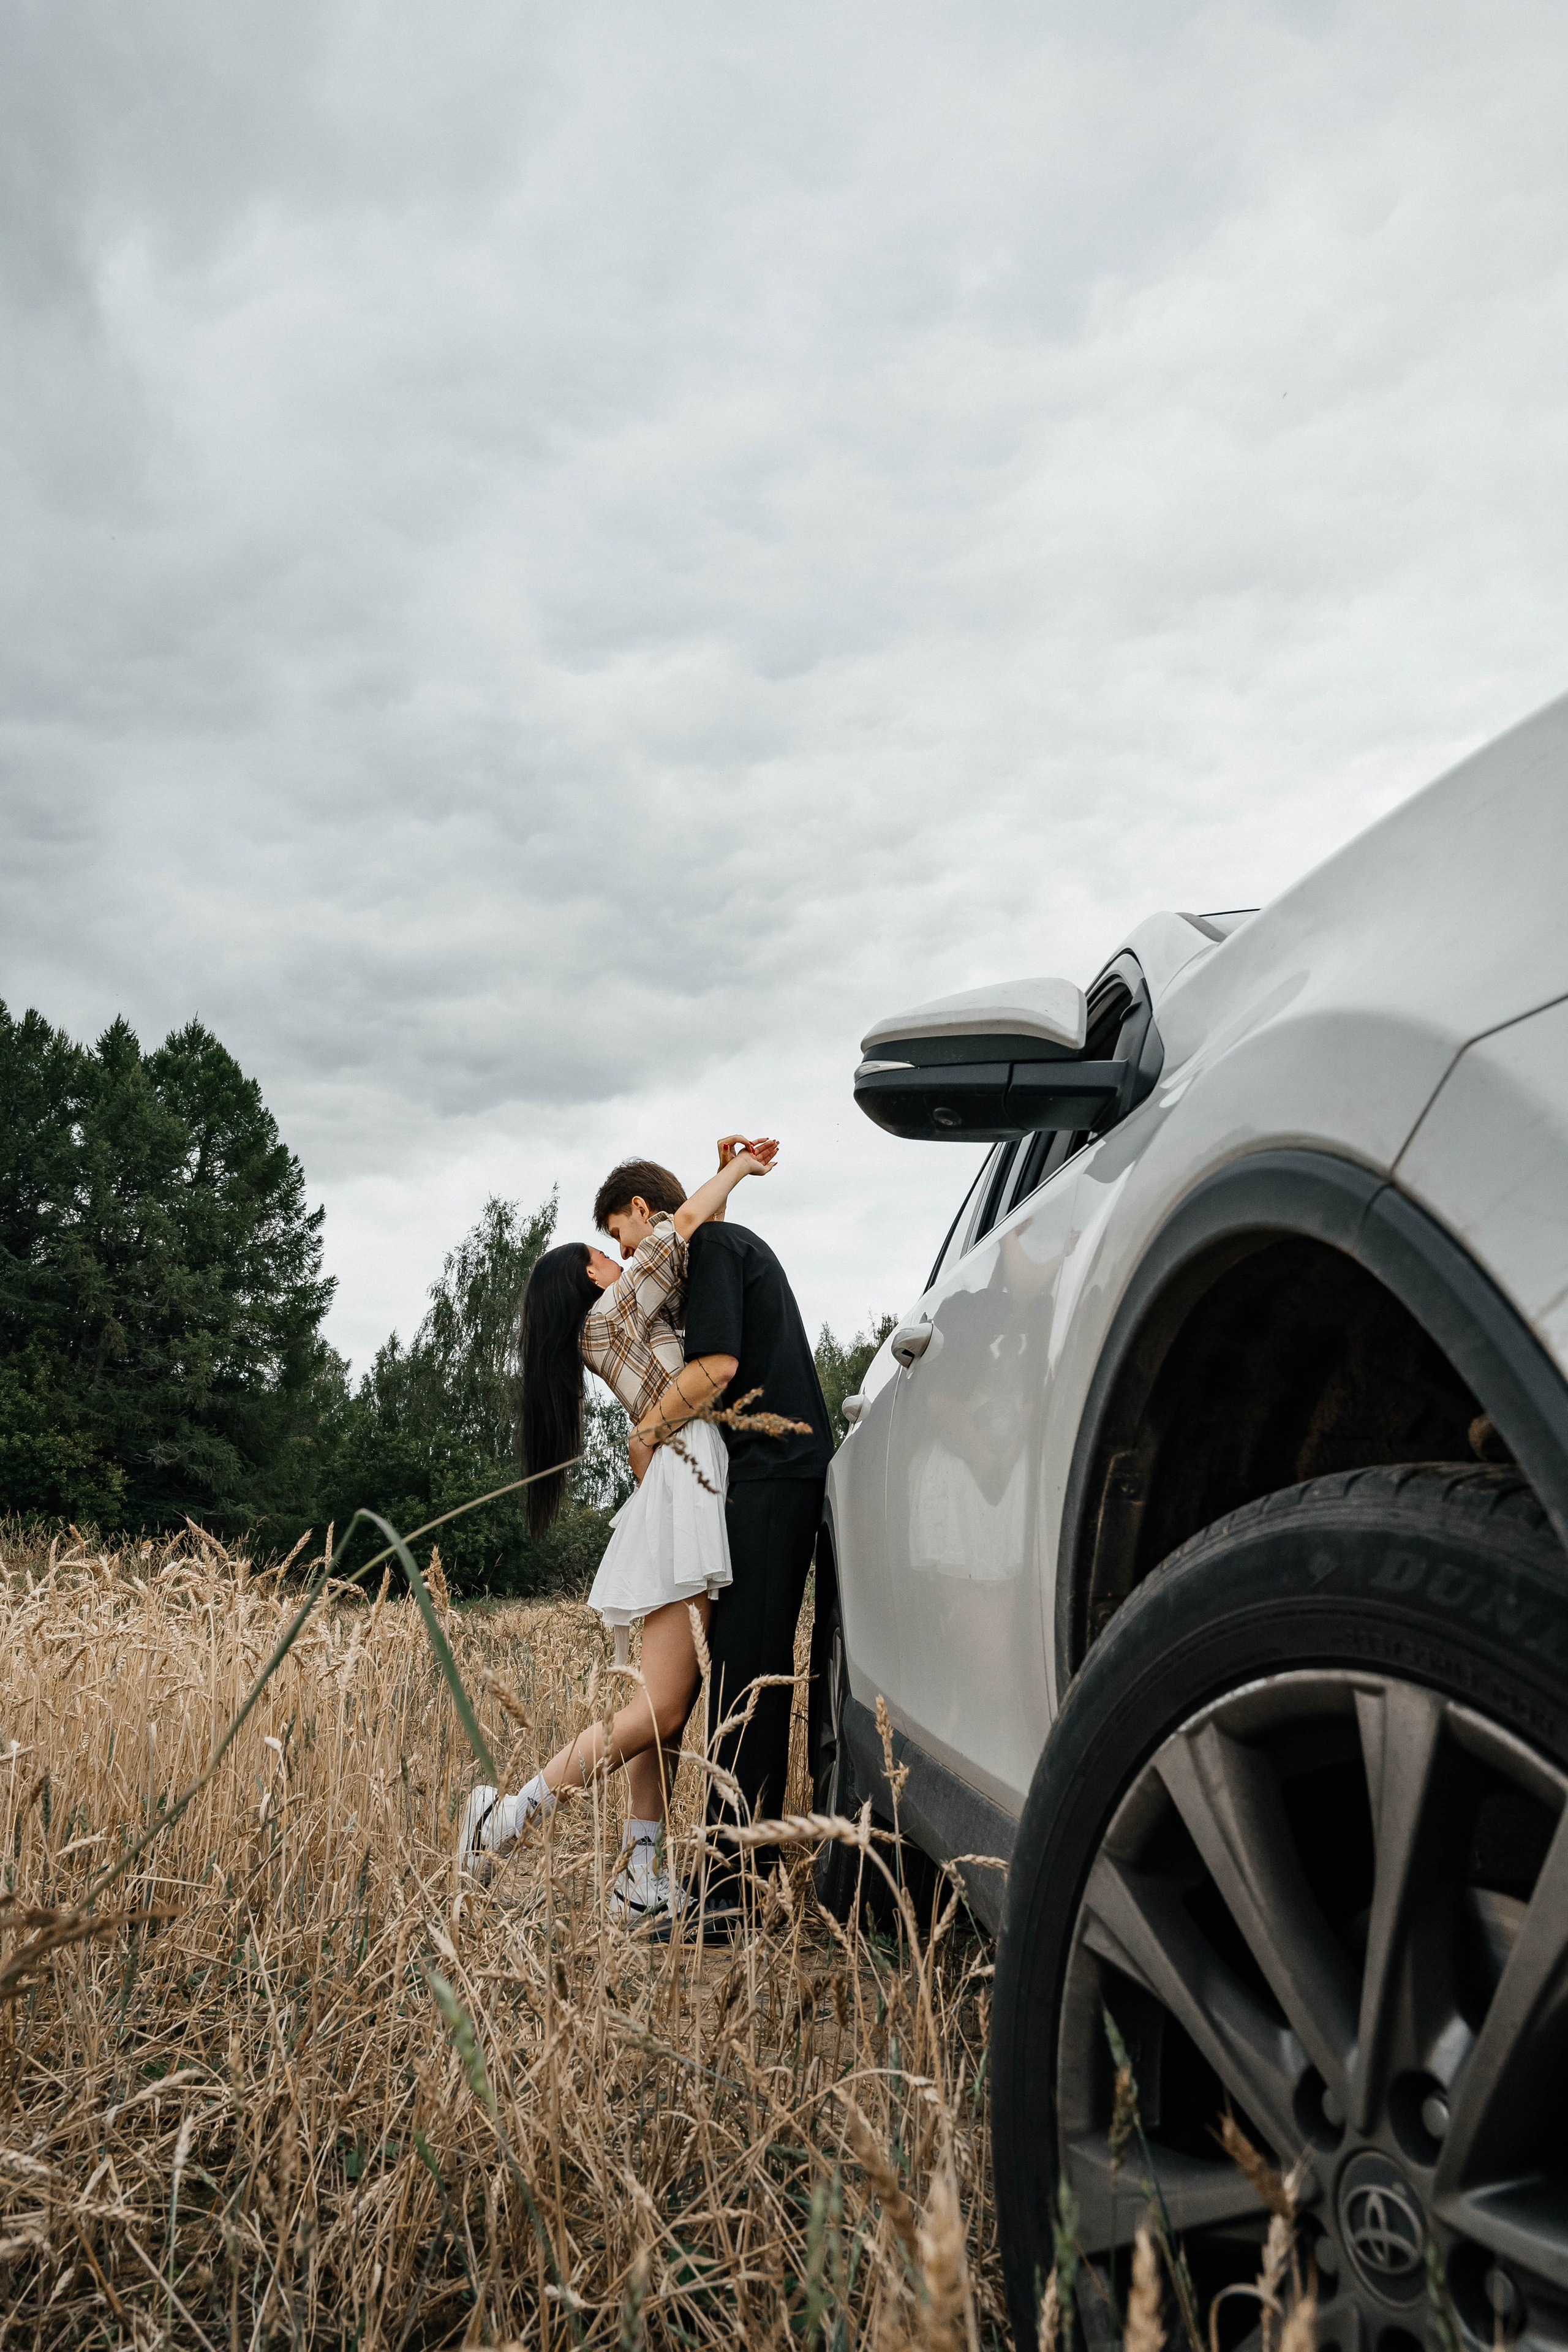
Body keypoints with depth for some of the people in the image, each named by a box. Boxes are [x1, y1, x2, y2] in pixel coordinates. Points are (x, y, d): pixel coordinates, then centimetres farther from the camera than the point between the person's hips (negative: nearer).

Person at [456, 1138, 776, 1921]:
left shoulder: (640, 1315, 25)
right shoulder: (611, 1312, 1)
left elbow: (686, 1251, 34)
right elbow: (682, 1223, -7)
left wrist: (730, 1171, 24)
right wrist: (735, 1172, 8)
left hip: (685, 1513, 10)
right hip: (679, 1506, -10)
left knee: (667, 1715, 7)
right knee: (657, 1711, -12)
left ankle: (641, 1881, 9)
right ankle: (505, 1818, -5)